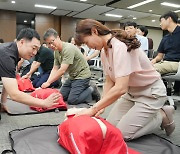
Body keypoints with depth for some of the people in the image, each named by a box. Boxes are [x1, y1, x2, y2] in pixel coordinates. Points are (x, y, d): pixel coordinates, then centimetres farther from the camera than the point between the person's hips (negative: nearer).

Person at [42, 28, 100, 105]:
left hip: (82, 76, -9)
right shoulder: (56, 51, 2)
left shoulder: (68, 49, -26)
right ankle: (85, 89, 19)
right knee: (61, 96, 8)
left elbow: (62, 70, -30)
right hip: (72, 77, 9)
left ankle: (91, 91, 7)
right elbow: (55, 69, -1)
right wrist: (47, 82, -15)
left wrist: (49, 82, -26)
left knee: (71, 100, -14)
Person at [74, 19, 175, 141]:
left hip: (151, 92, -8)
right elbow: (109, 82, 2)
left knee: (122, 133, -11)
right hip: (132, 91, 8)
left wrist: (93, 109, -29)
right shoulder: (104, 52, -1)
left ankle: (162, 116, 7)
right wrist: (100, 107, -11)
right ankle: (145, 115, 16)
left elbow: (120, 88, -35)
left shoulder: (120, 47, -28)